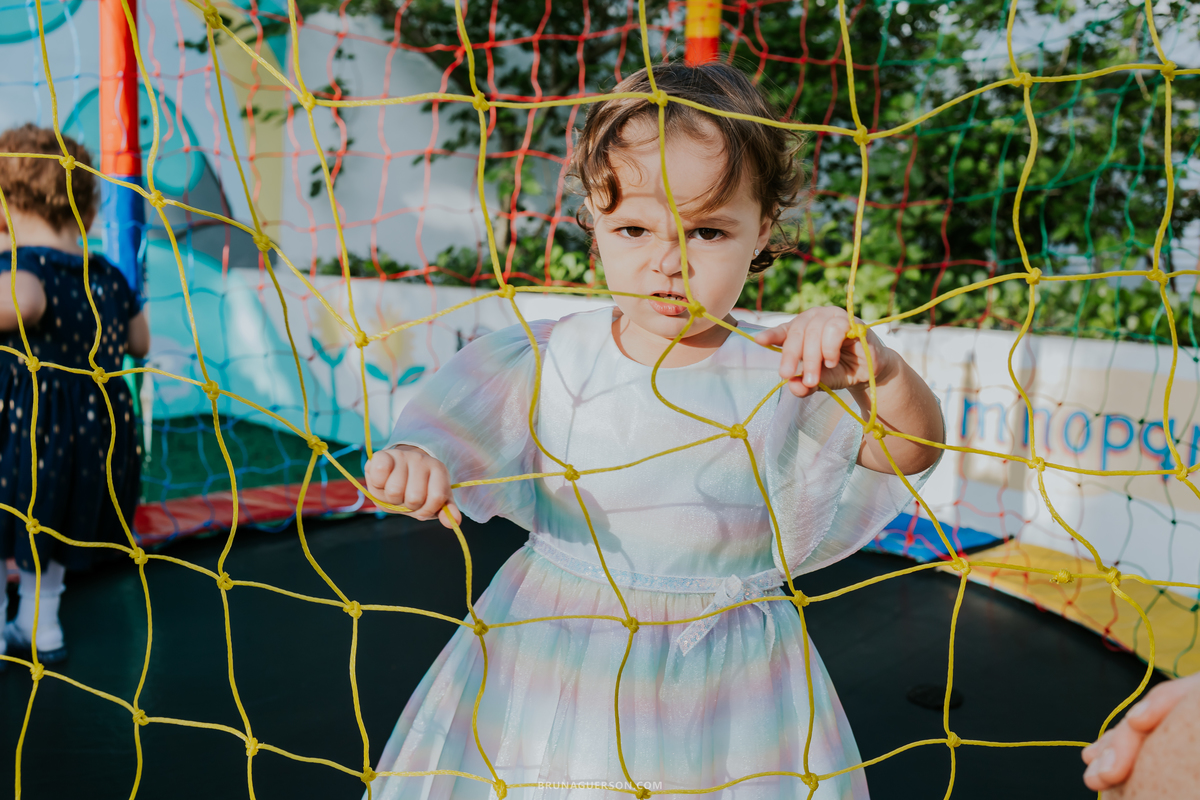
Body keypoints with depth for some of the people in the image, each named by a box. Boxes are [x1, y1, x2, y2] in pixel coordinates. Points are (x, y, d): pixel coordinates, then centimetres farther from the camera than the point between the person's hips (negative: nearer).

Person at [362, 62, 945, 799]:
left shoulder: (786, 374, -12)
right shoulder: (553, 360, -8)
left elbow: (914, 453, -18)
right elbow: (449, 430, -4)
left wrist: (882, 372, -40)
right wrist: (414, 462, -28)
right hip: (553, 658, 1)